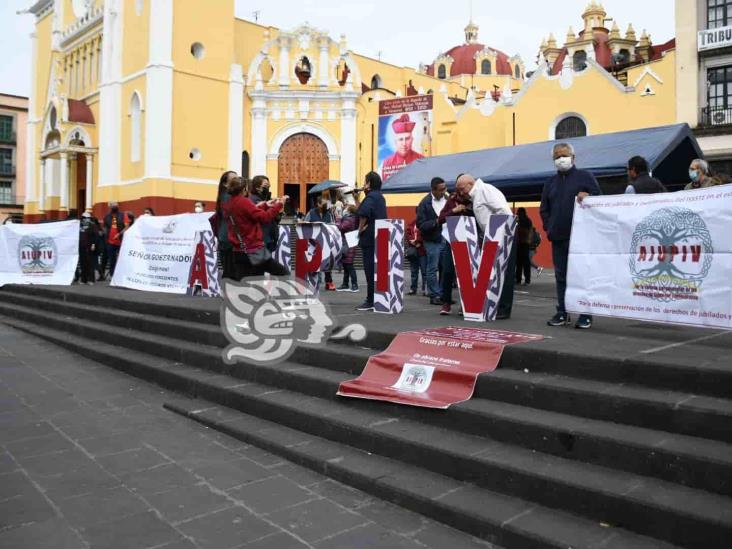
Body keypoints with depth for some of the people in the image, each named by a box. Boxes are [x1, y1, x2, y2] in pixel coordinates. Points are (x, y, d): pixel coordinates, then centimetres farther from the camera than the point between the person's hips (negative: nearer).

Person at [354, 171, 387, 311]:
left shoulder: (371, 197, -13)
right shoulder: (380, 197, 18)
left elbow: (363, 213, -28)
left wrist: (361, 228, -15)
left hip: (369, 238, -10)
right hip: (379, 238, 10)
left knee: (370, 270, -6)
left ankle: (371, 301, -3)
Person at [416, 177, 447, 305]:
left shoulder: (447, 199, 7)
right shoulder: (425, 203, -8)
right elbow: (420, 224, -11)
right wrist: (436, 222, -22)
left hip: (446, 239, 5)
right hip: (433, 241, -5)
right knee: (432, 269, 1)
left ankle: (443, 294, 17)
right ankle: (434, 296, 10)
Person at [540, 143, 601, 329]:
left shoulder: (585, 177, 4)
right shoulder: (550, 183, 17)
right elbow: (544, 209, 18)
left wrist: (587, 197, -18)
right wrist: (549, 227, 6)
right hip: (558, 237, 5)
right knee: (561, 275, 7)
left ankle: (585, 314, 2)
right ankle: (562, 312, 13)